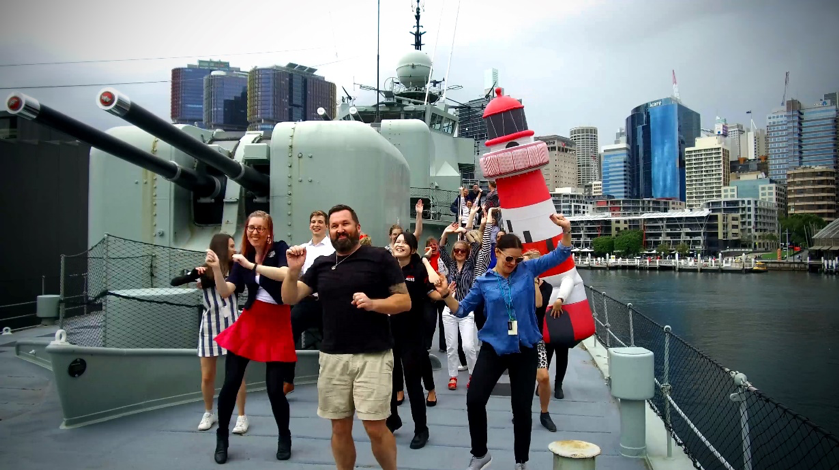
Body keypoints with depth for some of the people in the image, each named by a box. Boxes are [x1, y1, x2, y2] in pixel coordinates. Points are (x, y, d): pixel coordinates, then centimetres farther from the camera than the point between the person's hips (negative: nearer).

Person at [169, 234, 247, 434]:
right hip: (210, 327, 0)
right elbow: (174, 282, -10)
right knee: (207, 376, 10)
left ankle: (242, 416, 11)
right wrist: (194, 274, -26)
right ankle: (209, 414, 30)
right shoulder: (204, 271, -5)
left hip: (233, 326, 0)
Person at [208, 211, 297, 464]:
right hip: (249, 322, 3)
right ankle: (222, 438, 24)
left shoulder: (279, 249, -5)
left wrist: (253, 266, -26)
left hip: (277, 324, -3)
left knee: (274, 388, -3)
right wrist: (216, 268, -18)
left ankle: (284, 436, 23)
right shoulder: (242, 258, 5)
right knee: (230, 384, 1)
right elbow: (225, 292, -2)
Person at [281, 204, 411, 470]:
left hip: (373, 356, -4)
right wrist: (293, 270, -10)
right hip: (332, 357, 4)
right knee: (340, 428, 11)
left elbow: (405, 301, -4)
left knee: (375, 428, -2)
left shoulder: (380, 258, -3)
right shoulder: (321, 265, 11)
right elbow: (290, 299, 8)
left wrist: (372, 303, -20)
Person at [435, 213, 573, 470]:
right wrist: (447, 296, -15)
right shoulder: (483, 281, -1)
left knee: (522, 407, 8)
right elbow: (462, 310, 3)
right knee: (474, 400, -2)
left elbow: (560, 255, 1)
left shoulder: (528, 270, -2)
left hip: (525, 349, 0)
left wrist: (566, 230, -14)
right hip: (494, 347, 1)